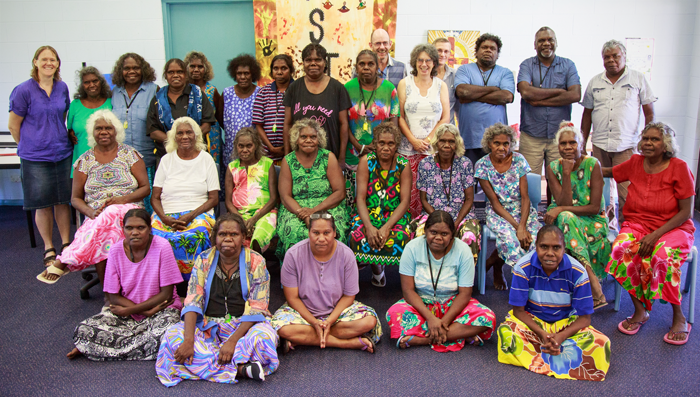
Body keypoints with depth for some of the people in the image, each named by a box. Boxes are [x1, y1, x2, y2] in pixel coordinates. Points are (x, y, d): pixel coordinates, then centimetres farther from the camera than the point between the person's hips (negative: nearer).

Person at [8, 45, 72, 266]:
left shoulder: (62, 88, 6)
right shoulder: (24, 91, -7)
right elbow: (13, 126, -1)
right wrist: (30, 145, 8)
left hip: (62, 154, 4)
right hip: (35, 157, -3)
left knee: (63, 201, 8)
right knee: (43, 205, 3)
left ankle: (66, 246, 20)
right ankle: (49, 249, 18)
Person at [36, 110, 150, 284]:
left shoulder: (130, 154, 11)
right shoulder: (85, 160, 14)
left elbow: (146, 188, 5)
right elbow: (76, 198, 14)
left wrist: (123, 199, -15)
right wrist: (90, 212, -10)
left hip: (128, 211, -1)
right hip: (96, 216, 1)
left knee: (110, 215, -39)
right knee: (101, 233, -38)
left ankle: (64, 262, -34)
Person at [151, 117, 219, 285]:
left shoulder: (206, 159, 10)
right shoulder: (167, 160, 14)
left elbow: (214, 198, 5)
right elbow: (155, 197, 10)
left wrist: (191, 216, -11)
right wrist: (165, 218, -11)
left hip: (198, 213, -1)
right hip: (166, 215, 2)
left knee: (196, 235, -36)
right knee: (155, 236, -32)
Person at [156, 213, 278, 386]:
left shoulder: (256, 262, -4)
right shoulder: (204, 260, 3)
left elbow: (256, 308, -10)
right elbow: (192, 301, -6)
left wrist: (232, 341, -23)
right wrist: (188, 340, -22)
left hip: (244, 325, -3)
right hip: (208, 325, 3)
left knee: (263, 336, -34)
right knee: (173, 335, -26)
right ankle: (239, 368, -31)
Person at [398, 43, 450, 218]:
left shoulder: (441, 85, 10)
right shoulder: (405, 84, 8)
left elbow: (446, 118, 5)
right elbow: (400, 117, 4)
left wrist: (428, 140, -7)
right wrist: (413, 140, -8)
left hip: (434, 148, 1)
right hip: (409, 148, 0)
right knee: (409, 191, -5)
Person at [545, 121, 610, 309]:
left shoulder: (592, 164, -10)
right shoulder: (554, 167, -2)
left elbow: (595, 207, -13)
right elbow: (564, 203, -13)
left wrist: (561, 210, -21)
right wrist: (566, 174, -22)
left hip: (591, 222, -2)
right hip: (565, 220, 2)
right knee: (566, 218, -33)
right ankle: (595, 290, -37)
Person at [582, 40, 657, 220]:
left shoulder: (638, 79, 6)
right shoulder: (595, 82, 14)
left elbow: (649, 113, 6)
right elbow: (587, 114, 18)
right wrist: (582, 143, 13)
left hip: (626, 145, -3)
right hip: (599, 144, 3)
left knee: (626, 193, -9)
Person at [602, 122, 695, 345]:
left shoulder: (679, 168, -7)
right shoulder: (635, 163, 5)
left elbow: (686, 212, -9)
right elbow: (608, 172, 26)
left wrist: (656, 234, -19)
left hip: (673, 227, -3)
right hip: (637, 224, 3)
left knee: (664, 255, -36)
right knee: (622, 250, -31)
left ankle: (679, 317, -15)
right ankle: (639, 311, -14)